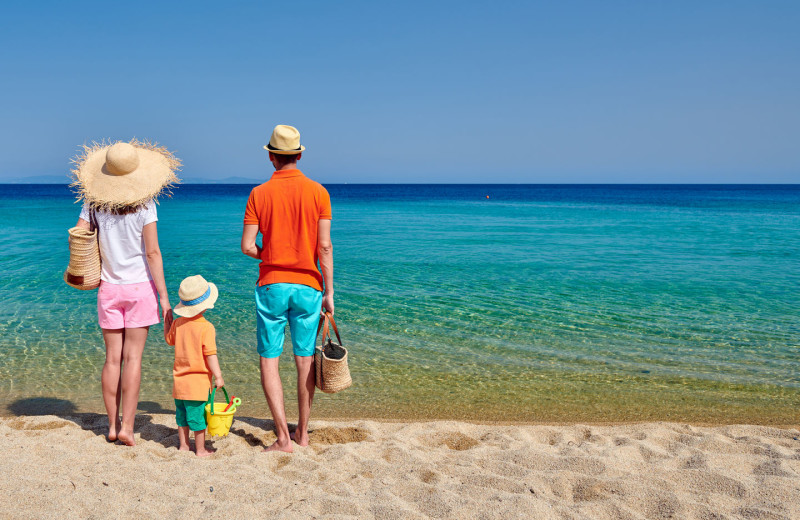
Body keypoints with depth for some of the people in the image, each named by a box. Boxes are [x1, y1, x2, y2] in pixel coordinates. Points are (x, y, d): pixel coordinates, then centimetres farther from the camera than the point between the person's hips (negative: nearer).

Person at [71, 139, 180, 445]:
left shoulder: (94, 202, 0)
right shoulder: (144, 205, -9)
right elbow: (152, 253, -11)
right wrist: (163, 295, -7)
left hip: (108, 288, 3)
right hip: (139, 286, -3)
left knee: (112, 358, 10)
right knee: (133, 357, 1)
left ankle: (113, 425, 16)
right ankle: (127, 426, 0)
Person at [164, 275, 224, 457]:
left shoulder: (178, 323, 1)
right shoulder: (206, 327, -17)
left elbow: (169, 339, 21)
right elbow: (210, 354, -19)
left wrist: (166, 323, 36)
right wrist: (218, 376, -14)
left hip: (179, 380, 6)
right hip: (199, 381, -6)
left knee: (182, 414, 18)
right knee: (198, 416, 3)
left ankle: (183, 445, 29)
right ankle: (200, 449, 11)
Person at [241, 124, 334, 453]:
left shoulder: (259, 194, -3)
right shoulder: (317, 192, -2)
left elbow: (247, 246, -7)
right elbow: (324, 247, -6)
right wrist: (329, 292, 0)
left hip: (271, 285, -1)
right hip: (307, 285, 2)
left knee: (269, 360, 6)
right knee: (305, 360, 12)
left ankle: (283, 437, 0)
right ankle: (302, 433, 22)